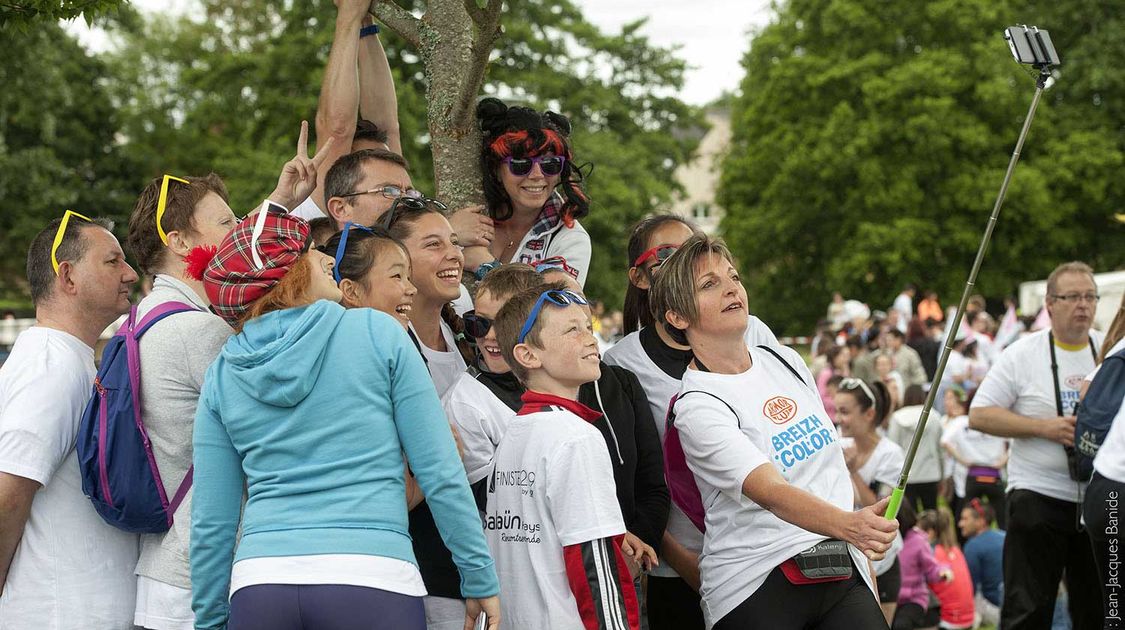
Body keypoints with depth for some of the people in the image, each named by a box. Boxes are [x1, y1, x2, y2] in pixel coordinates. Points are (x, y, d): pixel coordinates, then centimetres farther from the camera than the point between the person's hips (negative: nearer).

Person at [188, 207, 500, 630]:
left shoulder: (222, 377, 11)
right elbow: (440, 474, 0)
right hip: (373, 581, -3)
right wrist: (480, 579, 6)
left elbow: (211, 524, 10)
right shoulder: (377, 333, 2)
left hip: (259, 585, 3)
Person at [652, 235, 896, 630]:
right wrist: (848, 525, -39)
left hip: (842, 576, 6)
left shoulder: (787, 361, 12)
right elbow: (771, 492, -25)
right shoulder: (697, 407, -11)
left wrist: (865, 548, 18)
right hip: (756, 589, -6)